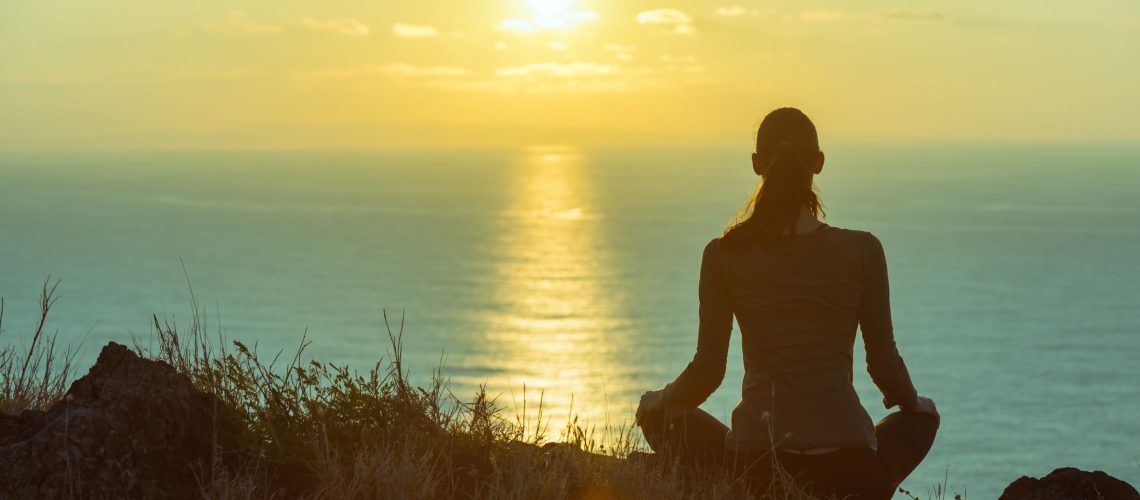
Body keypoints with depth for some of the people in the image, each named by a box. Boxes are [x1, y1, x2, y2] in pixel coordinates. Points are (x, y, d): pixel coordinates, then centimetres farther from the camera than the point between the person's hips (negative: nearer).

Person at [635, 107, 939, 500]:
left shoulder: (725, 255, -2)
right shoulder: (862, 251, -3)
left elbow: (708, 370, 1)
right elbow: (883, 361, 4)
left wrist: (660, 402, 24)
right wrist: (911, 402, 27)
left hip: (755, 463, 0)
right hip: (845, 463, 1)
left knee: (661, 417, 29)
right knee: (922, 417, 33)